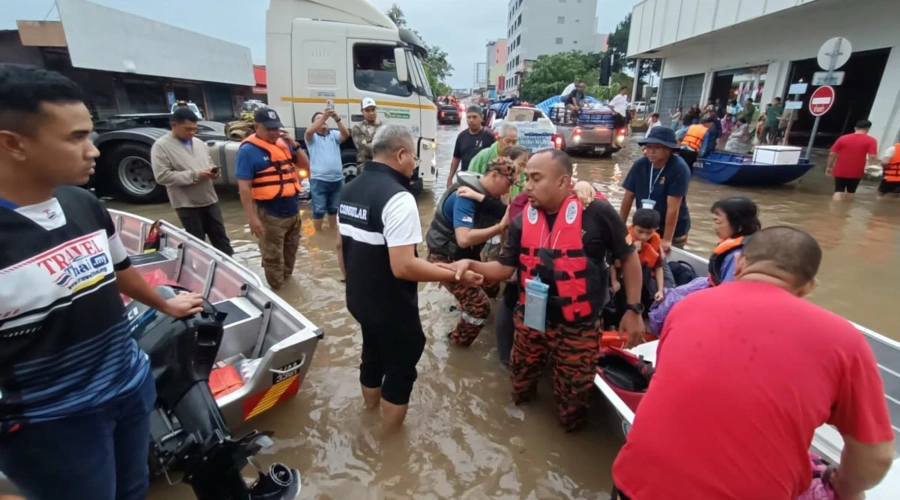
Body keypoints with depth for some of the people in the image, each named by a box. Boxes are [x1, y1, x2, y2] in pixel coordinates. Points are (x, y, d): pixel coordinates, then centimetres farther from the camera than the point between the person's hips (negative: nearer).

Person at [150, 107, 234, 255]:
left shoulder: (199, 143, 12)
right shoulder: (161, 146, -8)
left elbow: (209, 163, 22)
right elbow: (162, 176, -15)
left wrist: (213, 171, -4)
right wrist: (195, 175, -20)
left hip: (210, 199, 6)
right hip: (187, 204, -5)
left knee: (220, 236, 10)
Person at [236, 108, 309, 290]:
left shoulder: (283, 143, 8)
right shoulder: (248, 150, -12)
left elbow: (306, 165, 13)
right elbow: (244, 186, -16)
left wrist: (294, 145, -4)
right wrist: (252, 217, -20)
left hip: (293, 211, 7)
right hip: (270, 214, -7)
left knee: (291, 252, 22)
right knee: (273, 257, 4)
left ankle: (287, 279, 42)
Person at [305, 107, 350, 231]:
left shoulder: (334, 134, 9)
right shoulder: (312, 137, 3)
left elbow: (346, 134, -10)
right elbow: (309, 131, -20)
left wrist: (337, 118, -27)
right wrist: (324, 116, -30)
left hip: (337, 179, 3)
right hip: (319, 180, -3)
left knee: (334, 209, 17)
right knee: (319, 210, 0)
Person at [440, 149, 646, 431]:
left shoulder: (597, 214, -16)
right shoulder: (522, 221, -3)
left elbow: (628, 258, -4)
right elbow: (505, 268, -1)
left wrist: (634, 310, -5)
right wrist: (471, 264, -18)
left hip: (578, 328, -3)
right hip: (530, 321, 4)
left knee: (571, 413, 16)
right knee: (520, 392, 23)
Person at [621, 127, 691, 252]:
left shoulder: (679, 169, -22)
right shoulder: (640, 164, -9)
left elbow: (673, 208, -25)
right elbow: (628, 197, -3)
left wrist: (667, 240, -25)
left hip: (674, 231, -4)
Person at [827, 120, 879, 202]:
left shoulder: (843, 138, 3)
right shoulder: (871, 140, -4)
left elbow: (832, 154, 1)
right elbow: (872, 157, -13)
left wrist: (829, 167, 10)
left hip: (840, 171, 1)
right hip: (856, 172, 0)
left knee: (839, 192, 1)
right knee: (851, 192, 18)